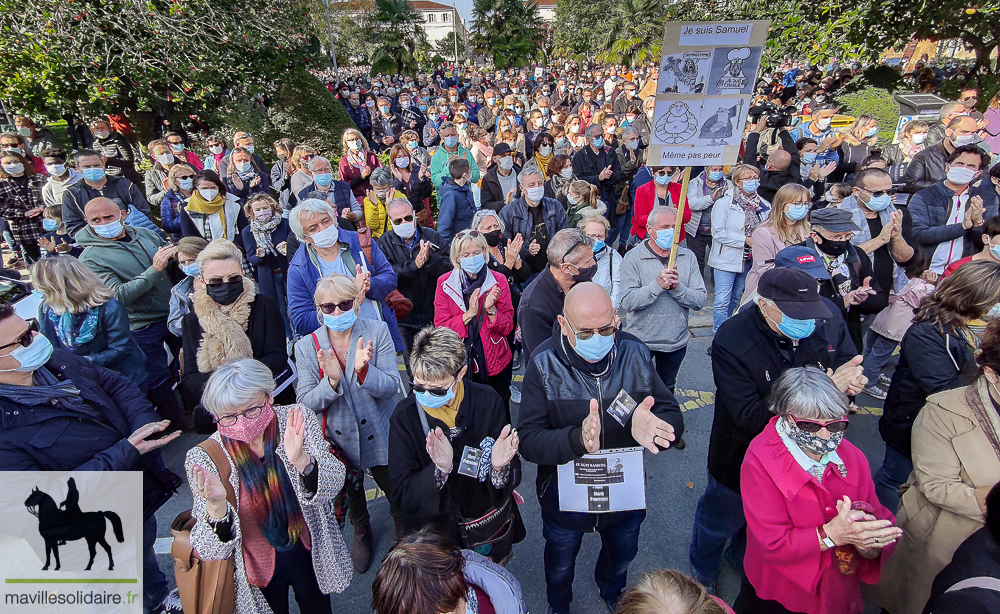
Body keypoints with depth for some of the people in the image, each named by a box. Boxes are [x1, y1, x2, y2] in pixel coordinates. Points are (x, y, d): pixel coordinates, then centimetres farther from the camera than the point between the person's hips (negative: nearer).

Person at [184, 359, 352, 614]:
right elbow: (211, 551, -16)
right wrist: (216, 506, -38)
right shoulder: (204, 458, -18)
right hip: (257, 565, -1)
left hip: (310, 553, 1)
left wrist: (301, 459, -41)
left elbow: (332, 486, -22)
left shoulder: (298, 420, -17)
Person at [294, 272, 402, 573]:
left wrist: (363, 370, -39)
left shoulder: (377, 331, -16)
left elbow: (391, 386, -19)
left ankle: (404, 534, 55)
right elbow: (305, 403, -16)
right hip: (338, 439, 1)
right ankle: (361, 533, 61)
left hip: (379, 434, -1)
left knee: (398, 495, 21)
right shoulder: (307, 346, -13)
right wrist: (331, 380, -36)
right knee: (351, 494, 27)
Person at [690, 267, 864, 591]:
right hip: (742, 458, -4)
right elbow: (750, 418, -34)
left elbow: (848, 360, 1)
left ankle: (745, 560, 63)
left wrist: (850, 379, -25)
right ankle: (702, 571, 56)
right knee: (721, 519, 23)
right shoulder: (730, 341, -32)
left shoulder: (828, 317, -17)